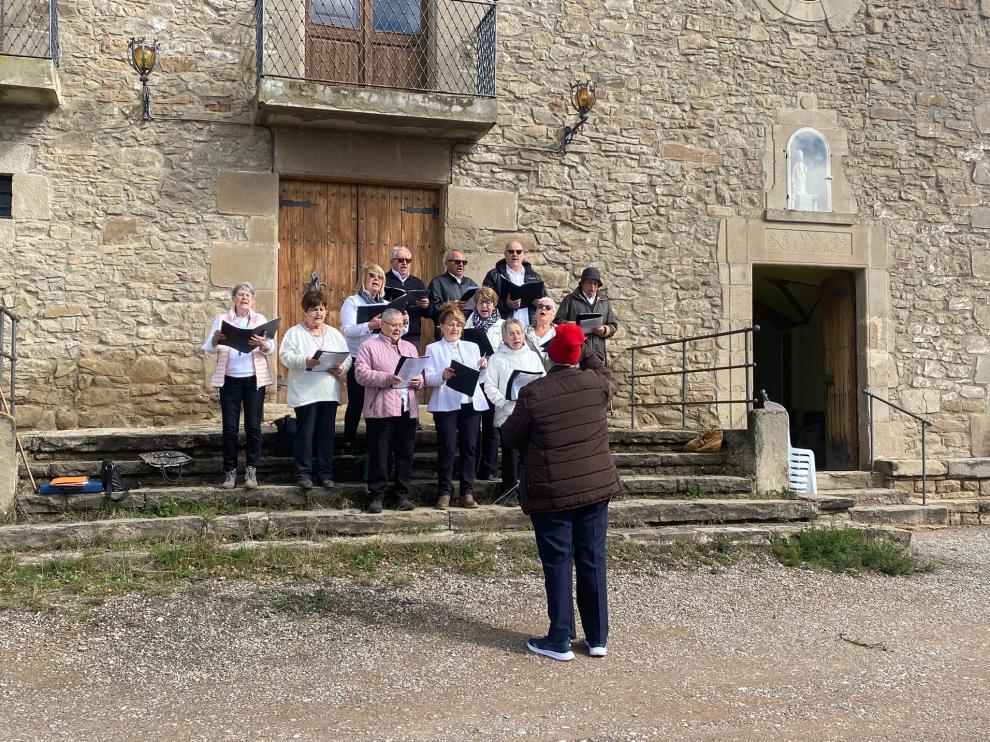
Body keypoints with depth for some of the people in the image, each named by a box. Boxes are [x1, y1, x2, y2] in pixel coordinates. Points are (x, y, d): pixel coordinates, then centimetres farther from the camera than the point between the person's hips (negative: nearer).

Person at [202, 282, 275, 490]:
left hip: (254, 380, 0)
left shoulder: (260, 320, 9)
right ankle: (230, 471, 6)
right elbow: (209, 349, -1)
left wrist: (262, 345, -25)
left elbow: (271, 349, -1)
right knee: (229, 427, -1)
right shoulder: (221, 319, 9)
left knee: (253, 426, -2)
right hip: (230, 380, 0)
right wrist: (215, 340, -24)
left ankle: (251, 470, 4)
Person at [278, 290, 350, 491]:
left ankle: (325, 473, 15)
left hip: (329, 392, 4)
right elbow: (285, 356, -8)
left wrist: (341, 368, -8)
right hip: (305, 393, -4)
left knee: (326, 434, 8)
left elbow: (347, 358, 13)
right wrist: (305, 361, -22)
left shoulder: (334, 334, 16)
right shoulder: (294, 332, 3)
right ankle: (303, 473, 6)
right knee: (304, 434, -1)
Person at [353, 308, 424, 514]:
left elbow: (421, 373, 23)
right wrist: (387, 378, -19)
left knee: (405, 454, 7)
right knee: (379, 455, -1)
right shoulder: (370, 347, 3)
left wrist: (419, 381, 0)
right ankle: (376, 496, 7)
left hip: (407, 410, 5)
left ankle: (404, 495, 15)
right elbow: (361, 373, -9)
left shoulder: (410, 348, 21)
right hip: (381, 410, -5)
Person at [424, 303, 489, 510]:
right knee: (447, 447, -4)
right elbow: (427, 378, -3)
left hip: (470, 403, 4)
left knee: (469, 447, 3)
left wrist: (483, 367, -2)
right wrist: (442, 375, -22)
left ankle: (467, 493, 9)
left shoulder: (472, 347, 19)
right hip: (446, 404, -3)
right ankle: (444, 493, 3)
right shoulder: (433, 349, 7)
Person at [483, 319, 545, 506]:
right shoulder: (497, 359, 5)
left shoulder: (533, 356, 14)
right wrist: (504, 403, -13)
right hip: (506, 414, -2)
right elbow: (490, 386, -1)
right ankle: (510, 492, 9)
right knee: (510, 453, -1)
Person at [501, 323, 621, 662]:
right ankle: (597, 638, 20)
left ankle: (559, 641, 11)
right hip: (596, 485, 3)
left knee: (558, 564, 5)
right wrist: (592, 357, 28)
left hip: (551, 493, -3)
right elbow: (610, 383, 21)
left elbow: (511, 437, -3)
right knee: (593, 560, 11)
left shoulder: (532, 393, -13)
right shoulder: (595, 382, -4)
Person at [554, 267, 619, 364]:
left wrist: (604, 330, -2)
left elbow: (614, 326, 21)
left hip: (598, 352, 4)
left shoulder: (604, 302, 22)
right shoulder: (570, 299, 10)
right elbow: (558, 321, 3)